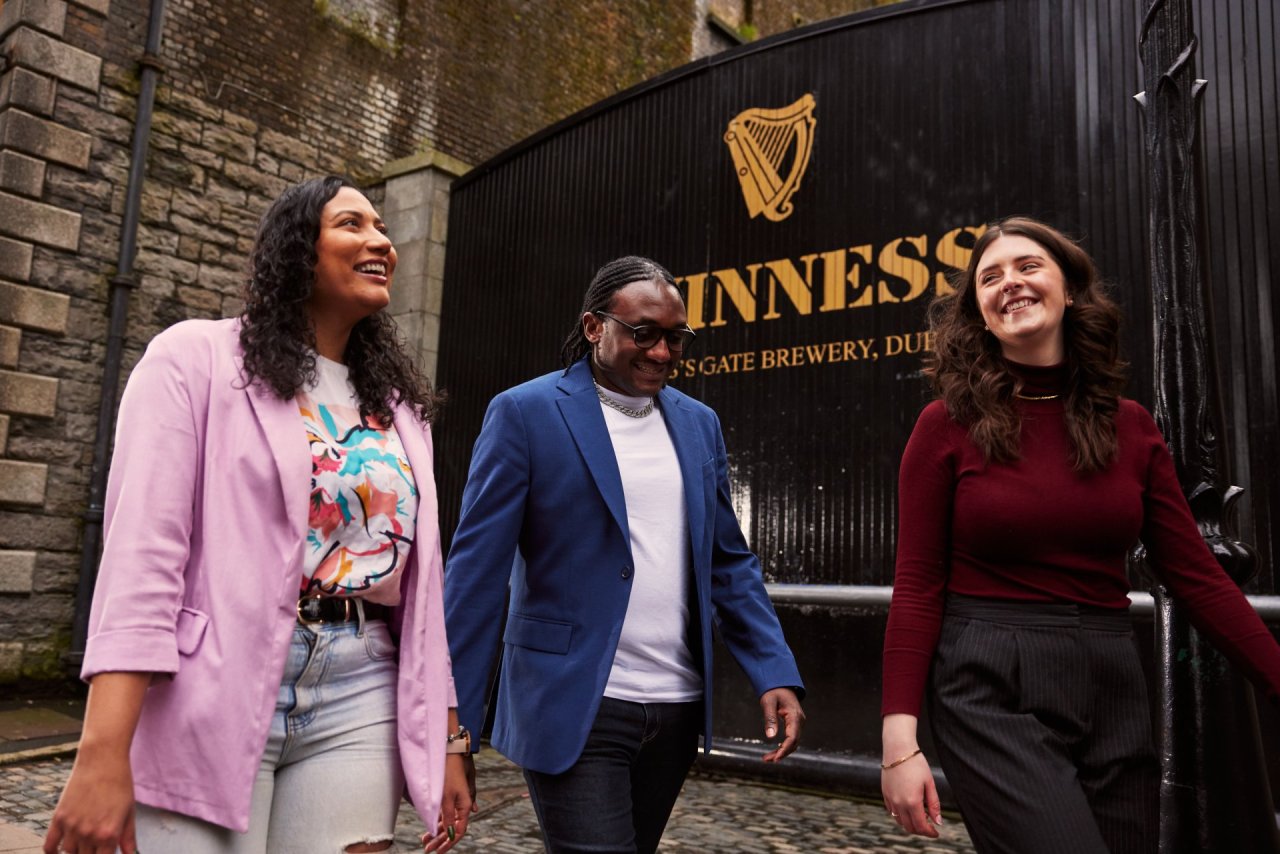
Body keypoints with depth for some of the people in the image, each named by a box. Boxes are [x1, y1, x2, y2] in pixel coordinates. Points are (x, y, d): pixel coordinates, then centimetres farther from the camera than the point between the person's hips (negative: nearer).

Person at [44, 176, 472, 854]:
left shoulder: (399, 405, 13)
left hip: (358, 706, 5)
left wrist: (446, 740, 10)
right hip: (213, 699, -4)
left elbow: (419, 579, 12)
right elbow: (142, 552, -11)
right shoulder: (196, 357, -2)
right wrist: (104, 752, -19)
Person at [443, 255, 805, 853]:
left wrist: (777, 673, 0)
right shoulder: (525, 413, -7)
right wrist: (454, 719, -12)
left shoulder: (698, 423, 9)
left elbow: (729, 564, 12)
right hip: (573, 708, -5)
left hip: (678, 710, 6)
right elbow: (478, 569, -10)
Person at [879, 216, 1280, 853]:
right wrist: (900, 738, -13)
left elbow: (1196, 575, 5)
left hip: (1112, 691, 5)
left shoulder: (1129, 426, 4)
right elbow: (917, 588, -8)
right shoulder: (948, 425, -6)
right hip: (992, 693, -4)